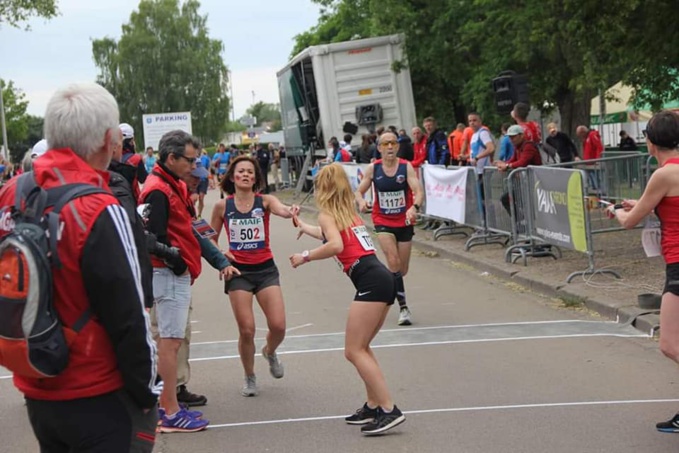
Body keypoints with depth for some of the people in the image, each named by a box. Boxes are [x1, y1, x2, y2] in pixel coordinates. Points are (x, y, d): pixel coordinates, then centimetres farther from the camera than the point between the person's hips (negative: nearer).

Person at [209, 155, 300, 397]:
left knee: (278, 326, -7)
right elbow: (212, 239, 11)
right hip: (238, 271, -1)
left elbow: (280, 209, -25)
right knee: (246, 330, -3)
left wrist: (290, 211, -48)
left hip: (265, 268, 1)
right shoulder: (222, 206, -1)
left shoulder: (265, 201, -2)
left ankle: (269, 352, 30)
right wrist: (220, 254, -9)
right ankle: (250, 379, 21)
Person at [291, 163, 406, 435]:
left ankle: (389, 410, -12)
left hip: (370, 282, -9)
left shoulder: (327, 214, 1)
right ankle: (373, 406, 19)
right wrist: (304, 227, 65)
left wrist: (305, 257, -7)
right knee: (360, 348, 19)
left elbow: (336, 245, -20)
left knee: (354, 351, -6)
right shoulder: (349, 212, 25)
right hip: (383, 278, 9)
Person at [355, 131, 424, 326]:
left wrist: (414, 207, -41)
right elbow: (359, 191, 3)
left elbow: (418, 191, -21)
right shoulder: (373, 169, -5)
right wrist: (361, 202, -20)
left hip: (404, 222, 1)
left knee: (402, 269, 9)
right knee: (394, 262, -20)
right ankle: (403, 307, -14)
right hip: (383, 222, -1)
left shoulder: (406, 167, -10)